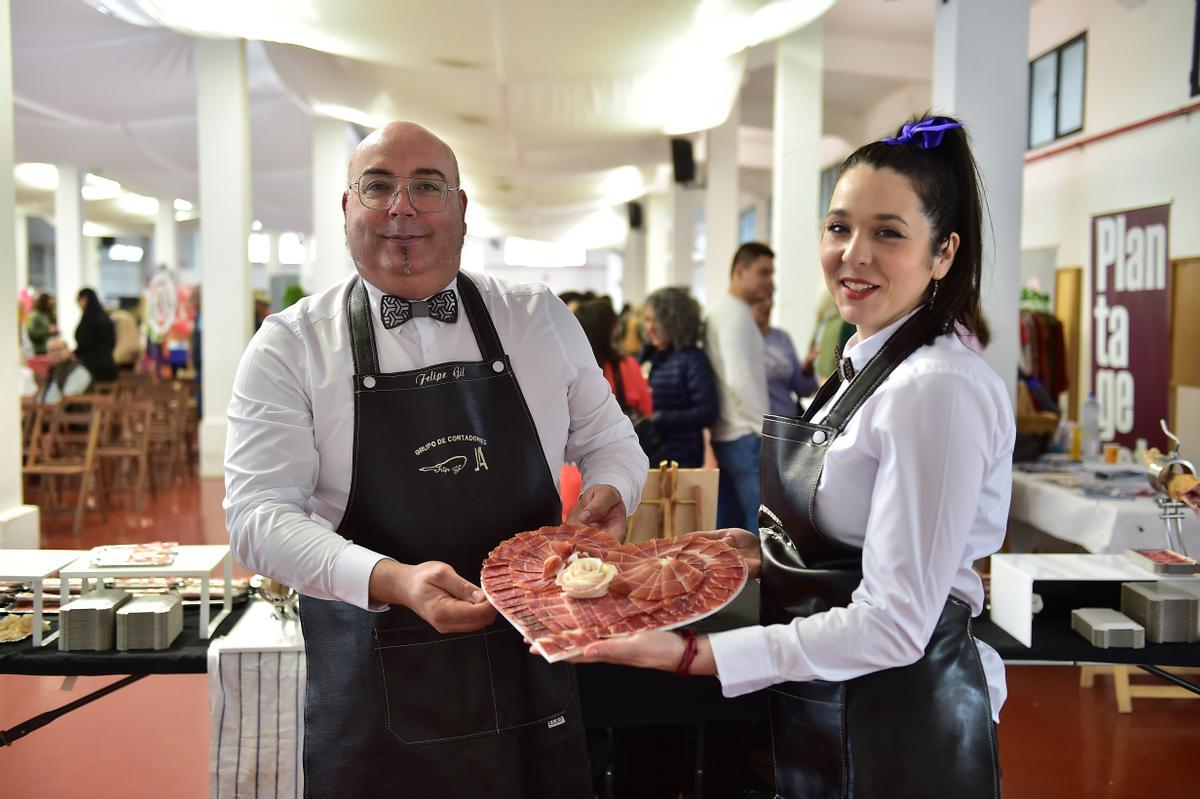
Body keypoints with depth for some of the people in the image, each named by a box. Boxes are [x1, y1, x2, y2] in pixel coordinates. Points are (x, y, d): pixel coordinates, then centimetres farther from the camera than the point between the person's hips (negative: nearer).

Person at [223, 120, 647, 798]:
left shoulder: (541, 319, 3)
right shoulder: (291, 346, -5)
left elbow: (607, 438, 14)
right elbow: (259, 514, -12)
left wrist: (610, 491, -9)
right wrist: (392, 582, -27)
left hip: (530, 663, 3)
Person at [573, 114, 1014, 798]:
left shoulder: (938, 388, -23)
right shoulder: (868, 364, 6)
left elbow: (894, 623, -26)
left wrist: (691, 656, -27)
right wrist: (769, 551, 2)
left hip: (902, 724, -8)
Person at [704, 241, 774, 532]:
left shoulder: (719, 310, 18)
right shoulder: (736, 312, -11)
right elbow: (740, 379, -19)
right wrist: (765, 427, -15)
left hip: (724, 436, 10)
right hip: (746, 437, -10)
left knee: (727, 527, 12)